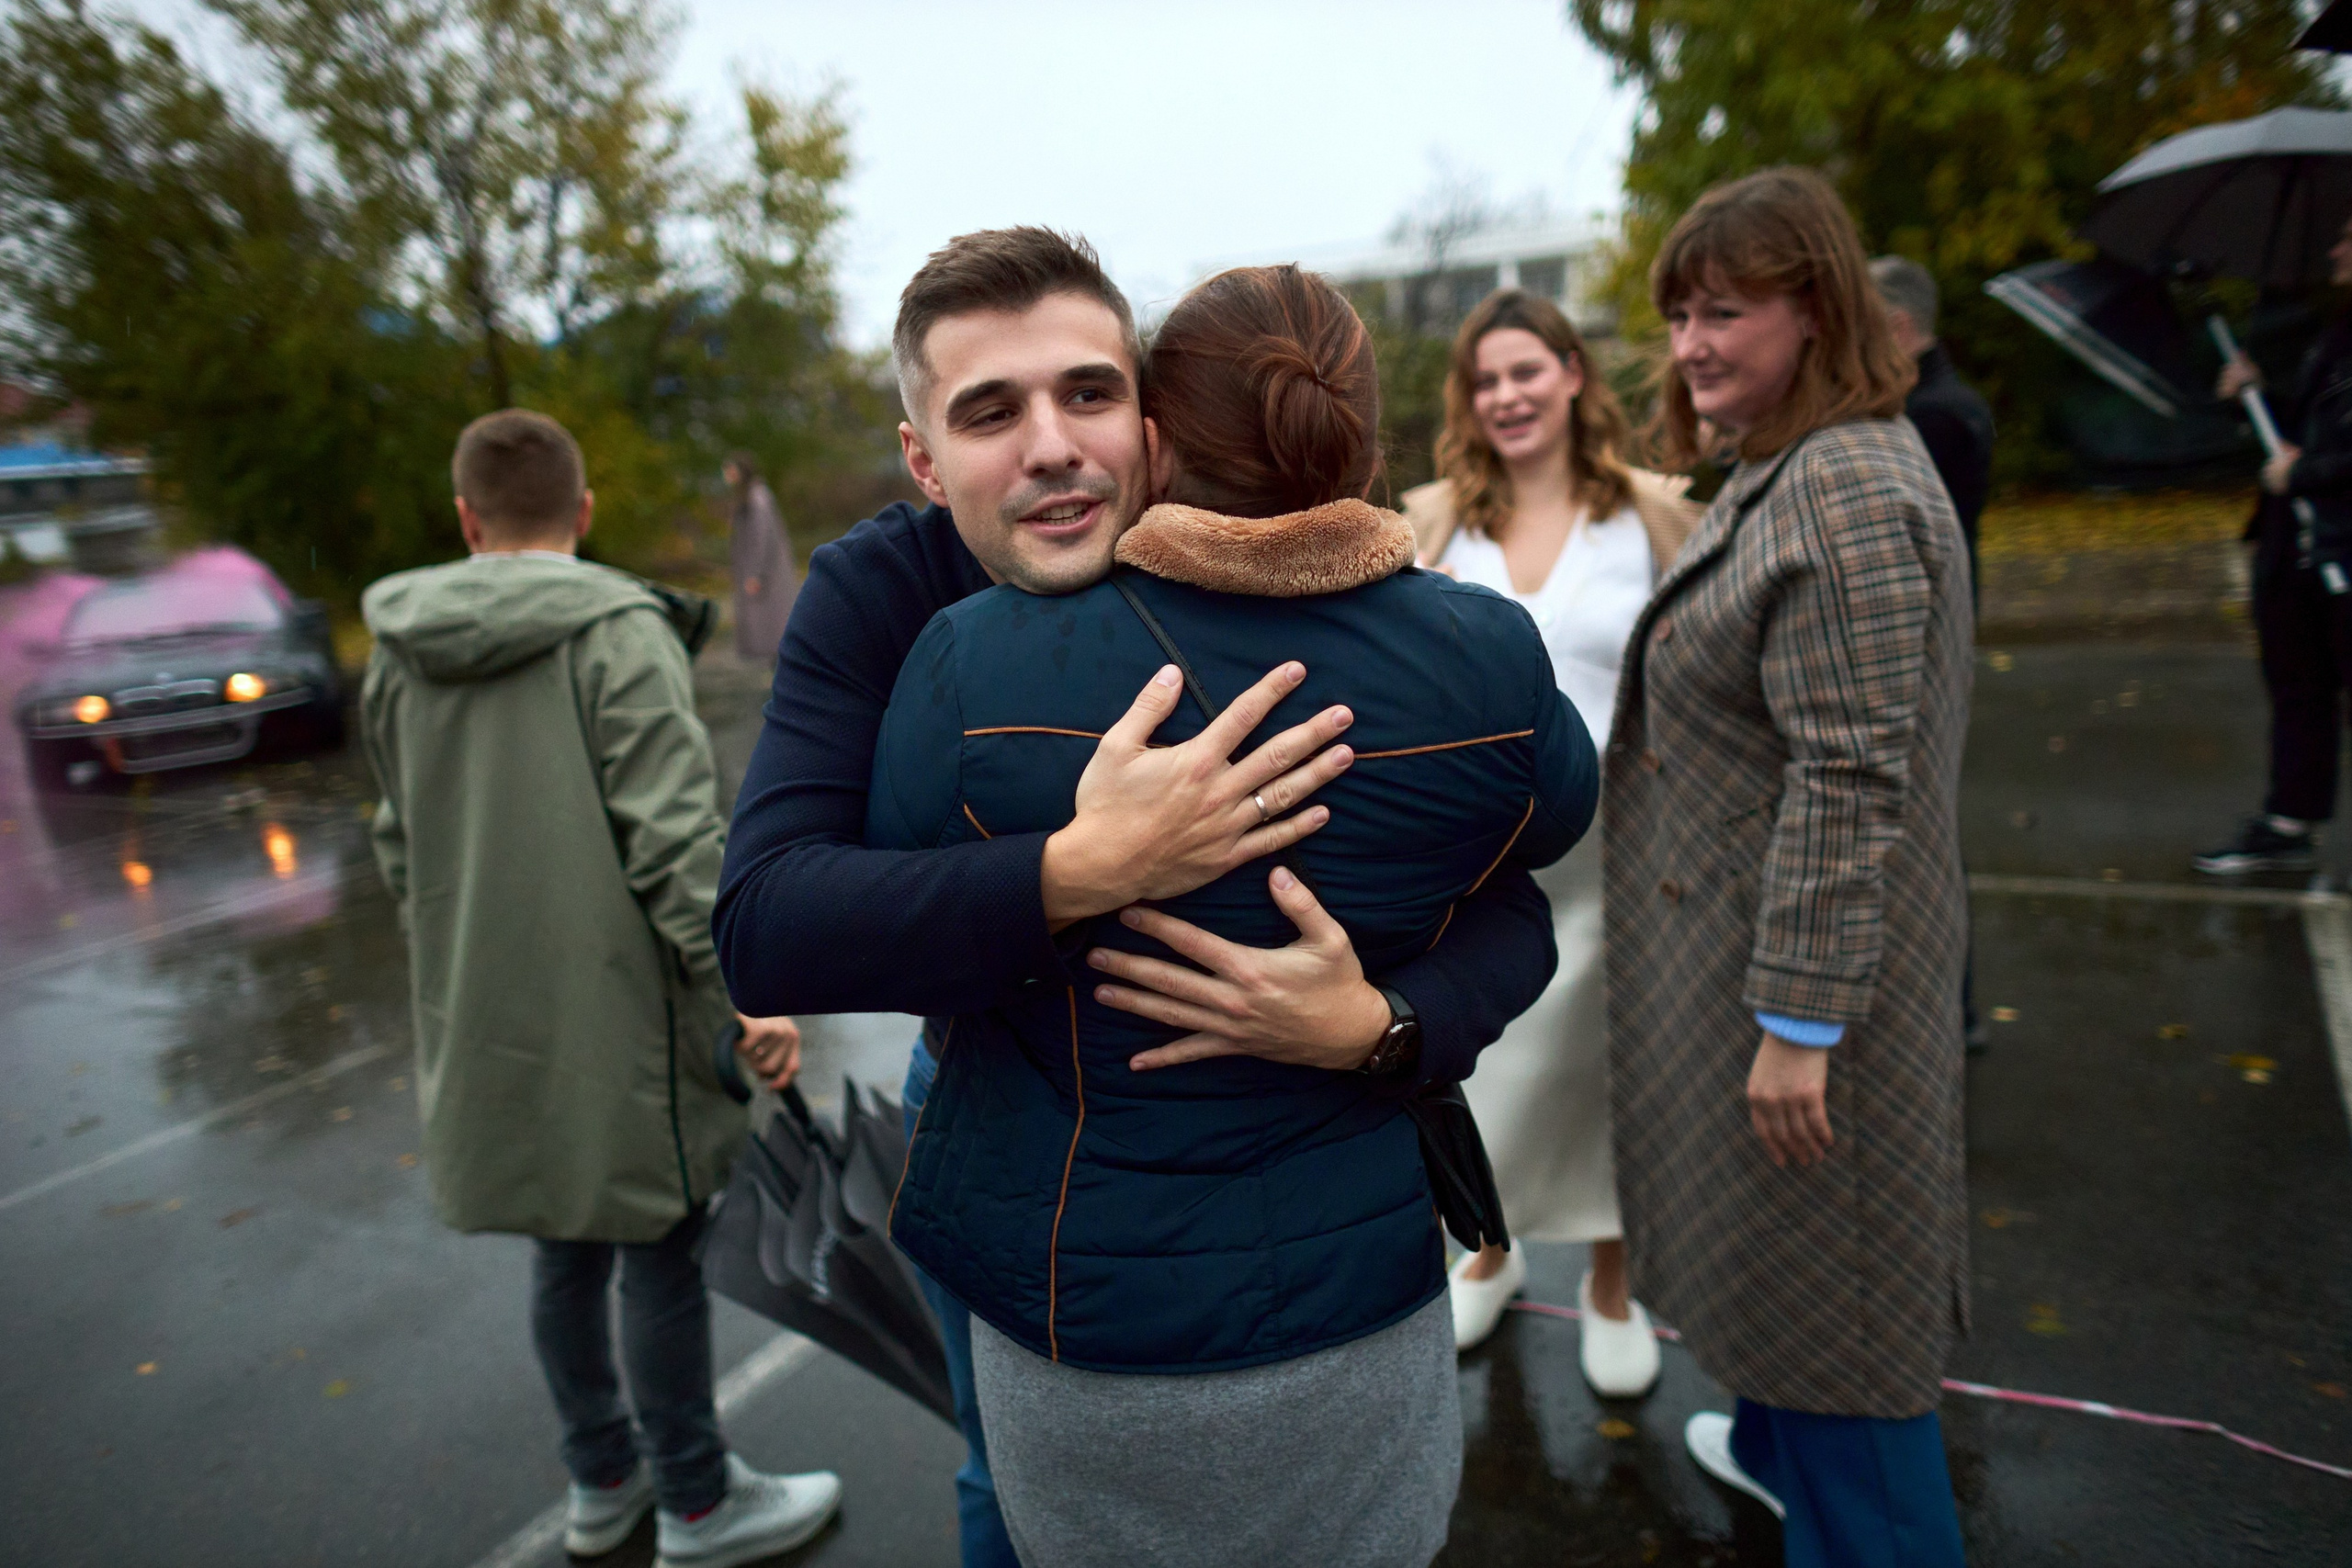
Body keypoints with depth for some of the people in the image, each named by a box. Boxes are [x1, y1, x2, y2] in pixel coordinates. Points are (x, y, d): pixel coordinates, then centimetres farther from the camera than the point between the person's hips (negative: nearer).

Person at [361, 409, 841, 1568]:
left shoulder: (399, 656, 7)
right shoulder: (618, 633, -13)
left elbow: (401, 849, 14)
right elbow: (672, 837, -20)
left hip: (484, 1025, 7)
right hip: (614, 1017, -6)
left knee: (567, 1249, 20)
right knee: (663, 1253, 7)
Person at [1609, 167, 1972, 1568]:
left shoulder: (1847, 491, -23)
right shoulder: (1788, 471, 11)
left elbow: (1852, 785, -27)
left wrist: (1797, 1020, -24)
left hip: (1798, 963, -10)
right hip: (1746, 942, 10)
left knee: (1818, 1259, 6)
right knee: (1778, 1244, 26)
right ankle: (1783, 1447, 47)